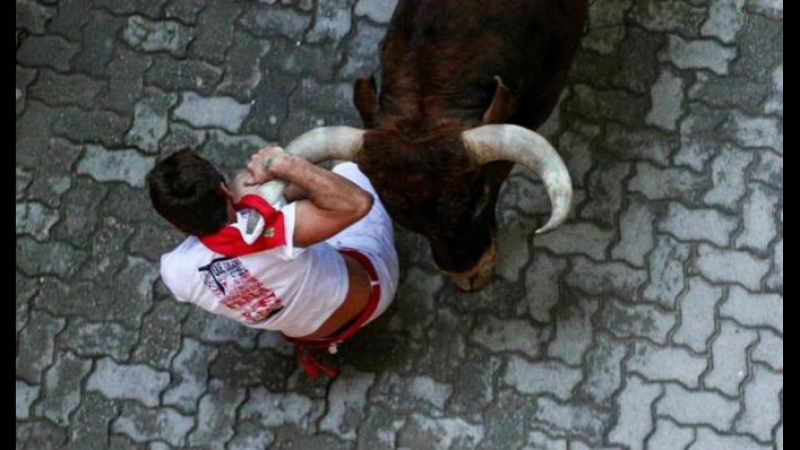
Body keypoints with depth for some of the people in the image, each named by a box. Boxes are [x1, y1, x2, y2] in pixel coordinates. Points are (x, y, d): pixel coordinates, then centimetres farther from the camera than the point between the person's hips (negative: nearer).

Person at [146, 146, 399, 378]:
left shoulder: (174, 270, -30)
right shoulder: (265, 231, -48)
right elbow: (356, 203, -45)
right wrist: (281, 165, -42)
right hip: (367, 288, -4)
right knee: (347, 170, 19)